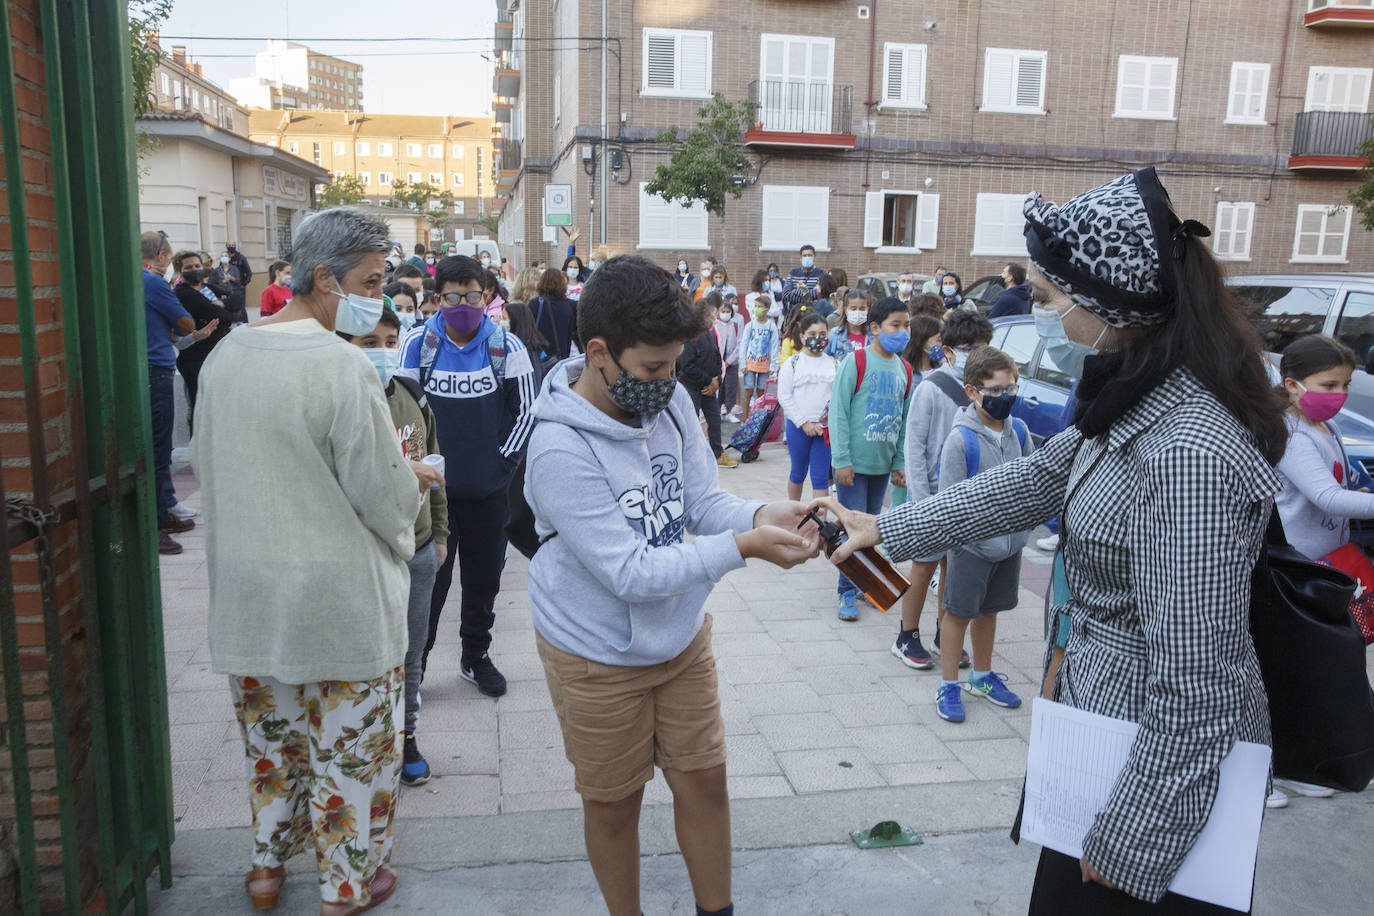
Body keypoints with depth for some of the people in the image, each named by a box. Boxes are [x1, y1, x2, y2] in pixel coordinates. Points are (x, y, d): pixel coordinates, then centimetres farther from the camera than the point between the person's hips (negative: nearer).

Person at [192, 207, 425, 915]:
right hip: (337, 594, -7)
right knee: (350, 743, 11)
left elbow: (206, 460, 12)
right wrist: (414, 483, 5)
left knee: (270, 731, 23)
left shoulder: (226, 354, 1)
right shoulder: (342, 365, -22)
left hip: (247, 586, 7)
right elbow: (383, 492, -18)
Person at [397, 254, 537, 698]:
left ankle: (475, 656, 32)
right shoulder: (418, 344, -4)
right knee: (428, 579, 5)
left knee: (483, 578, 14)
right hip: (432, 487, -1)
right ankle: (413, 660, 23)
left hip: (488, 489, 1)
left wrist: (504, 460, -3)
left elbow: (525, 410, 2)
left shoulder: (507, 346, -4)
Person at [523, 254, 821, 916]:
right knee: (614, 805, 15)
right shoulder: (560, 450, -29)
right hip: (600, 657, -5)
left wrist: (762, 515, -23)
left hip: (682, 634, 6)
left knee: (704, 782, 17)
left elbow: (703, 502, -2)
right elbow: (630, 573, -29)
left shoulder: (669, 400, -10)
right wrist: (744, 547, -34)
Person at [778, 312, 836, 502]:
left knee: (821, 477, 1)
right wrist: (804, 423, -11)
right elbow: (784, 397, -5)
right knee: (798, 473, 13)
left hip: (825, 428, 1)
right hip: (798, 427, -1)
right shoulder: (792, 363, -1)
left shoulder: (833, 363, 5)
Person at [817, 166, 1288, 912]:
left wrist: (1133, 838, -17)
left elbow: (1195, 685, -27)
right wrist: (886, 529, 13)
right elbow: (1034, 481, 11)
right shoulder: (1138, 397, -1)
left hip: (1165, 759, -9)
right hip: (1104, 711, 9)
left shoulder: (1187, 453, -31)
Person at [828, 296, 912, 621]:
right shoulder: (856, 361, -10)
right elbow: (838, 412, -13)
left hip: (883, 466, 6)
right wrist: (842, 460, -16)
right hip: (853, 464, -5)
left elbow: (904, 420, 14)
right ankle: (847, 592, 8)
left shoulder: (904, 369, 8)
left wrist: (900, 463, 11)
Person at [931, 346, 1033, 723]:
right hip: (972, 543, -6)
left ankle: (982, 675, 39)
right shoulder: (961, 438, -18)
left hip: (1010, 541, 6)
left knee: (989, 610, 21)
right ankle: (949, 685, 22)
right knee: (959, 612, 7)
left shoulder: (1019, 431, 0)